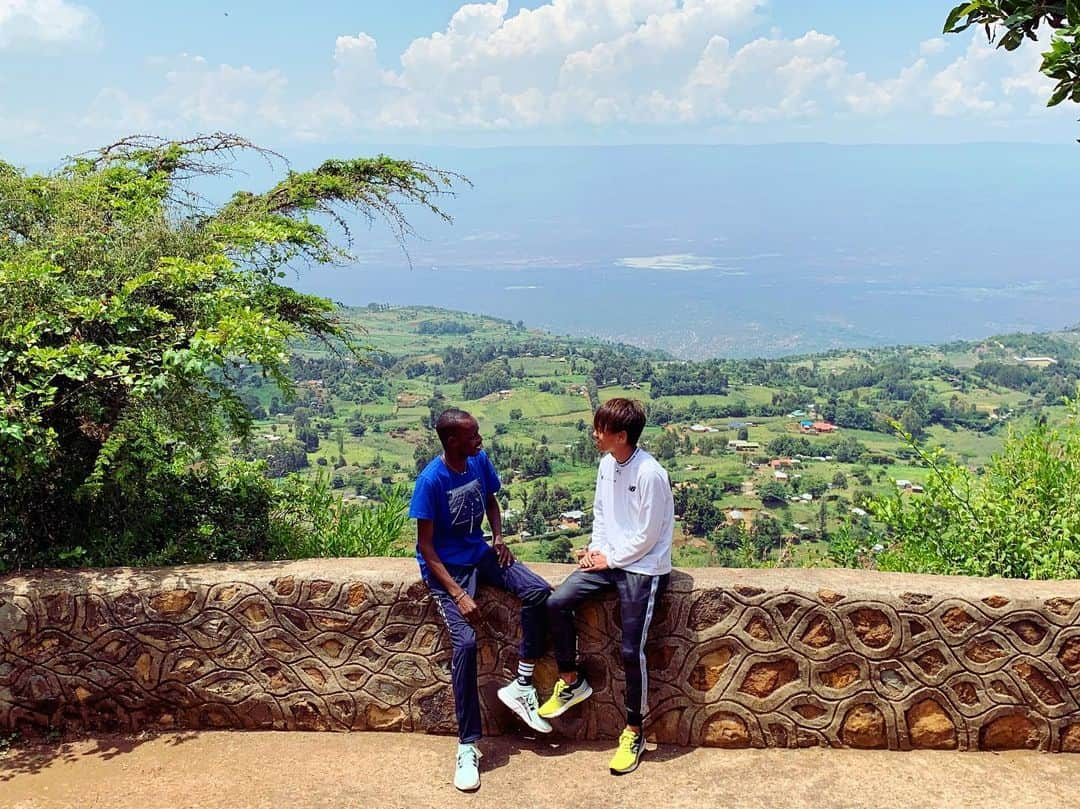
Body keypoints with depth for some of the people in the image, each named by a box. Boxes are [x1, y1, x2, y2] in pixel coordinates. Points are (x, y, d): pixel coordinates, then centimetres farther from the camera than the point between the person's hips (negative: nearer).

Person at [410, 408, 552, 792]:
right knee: (465, 641, -24)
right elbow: (425, 546, -19)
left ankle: (521, 685, -3)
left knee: (538, 591, -18)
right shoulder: (431, 480, -21)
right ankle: (467, 744, -12)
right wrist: (458, 594, -24)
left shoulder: (480, 461, -4)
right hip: (446, 565, -6)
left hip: (480, 552, 6)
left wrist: (498, 537, -2)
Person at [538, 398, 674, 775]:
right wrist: (595, 548, 1)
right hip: (608, 559, 8)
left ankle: (633, 733, 11)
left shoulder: (650, 475, -22)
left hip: (643, 568, -8)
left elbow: (647, 537, -19)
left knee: (631, 651, -8)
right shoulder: (607, 463, 3)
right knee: (556, 603, -8)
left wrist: (610, 559, -11)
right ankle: (572, 681, 12)